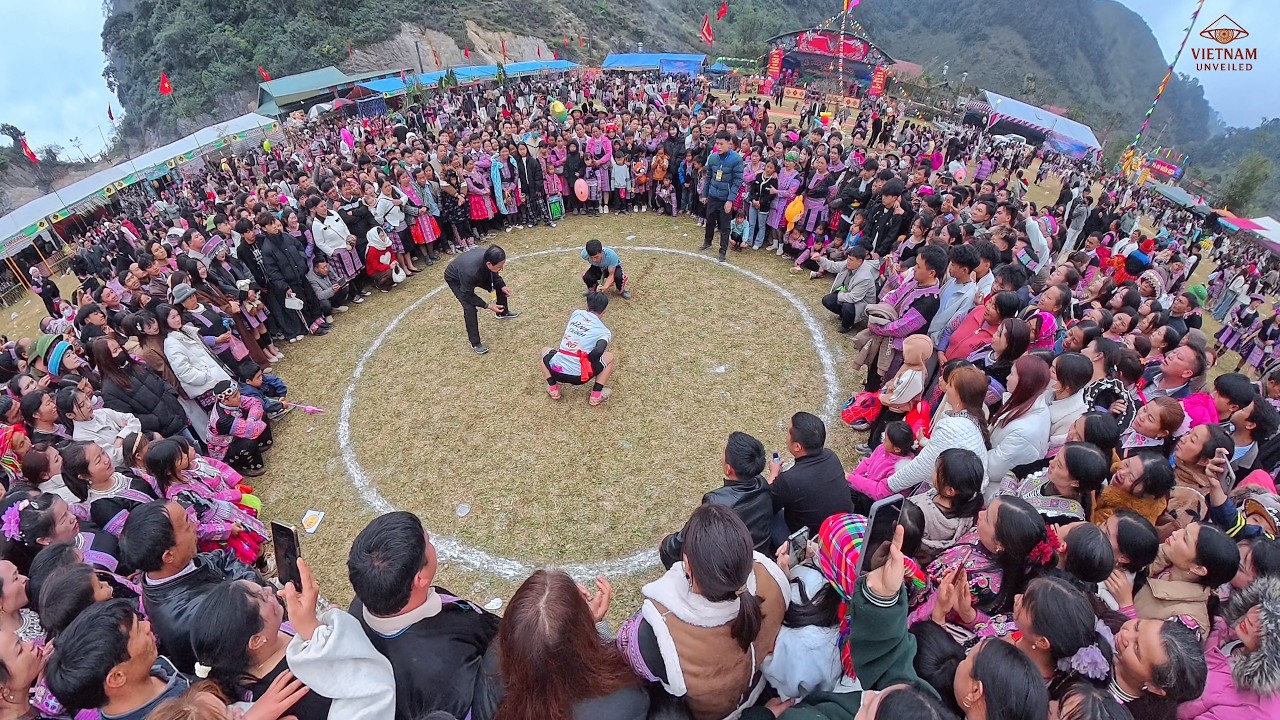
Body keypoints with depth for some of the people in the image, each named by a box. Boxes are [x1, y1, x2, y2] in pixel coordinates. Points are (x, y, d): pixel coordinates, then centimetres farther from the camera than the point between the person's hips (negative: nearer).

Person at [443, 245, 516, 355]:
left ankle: (503, 312, 36)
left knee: (500, 286, 7)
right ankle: (475, 344, -6)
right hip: (455, 279, -6)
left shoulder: (489, 257, -31)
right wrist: (487, 306, -29)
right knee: (470, 308, -21)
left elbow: (494, 275, -5)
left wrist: (502, 286, -19)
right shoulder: (470, 271, -47)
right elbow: (468, 295, -29)